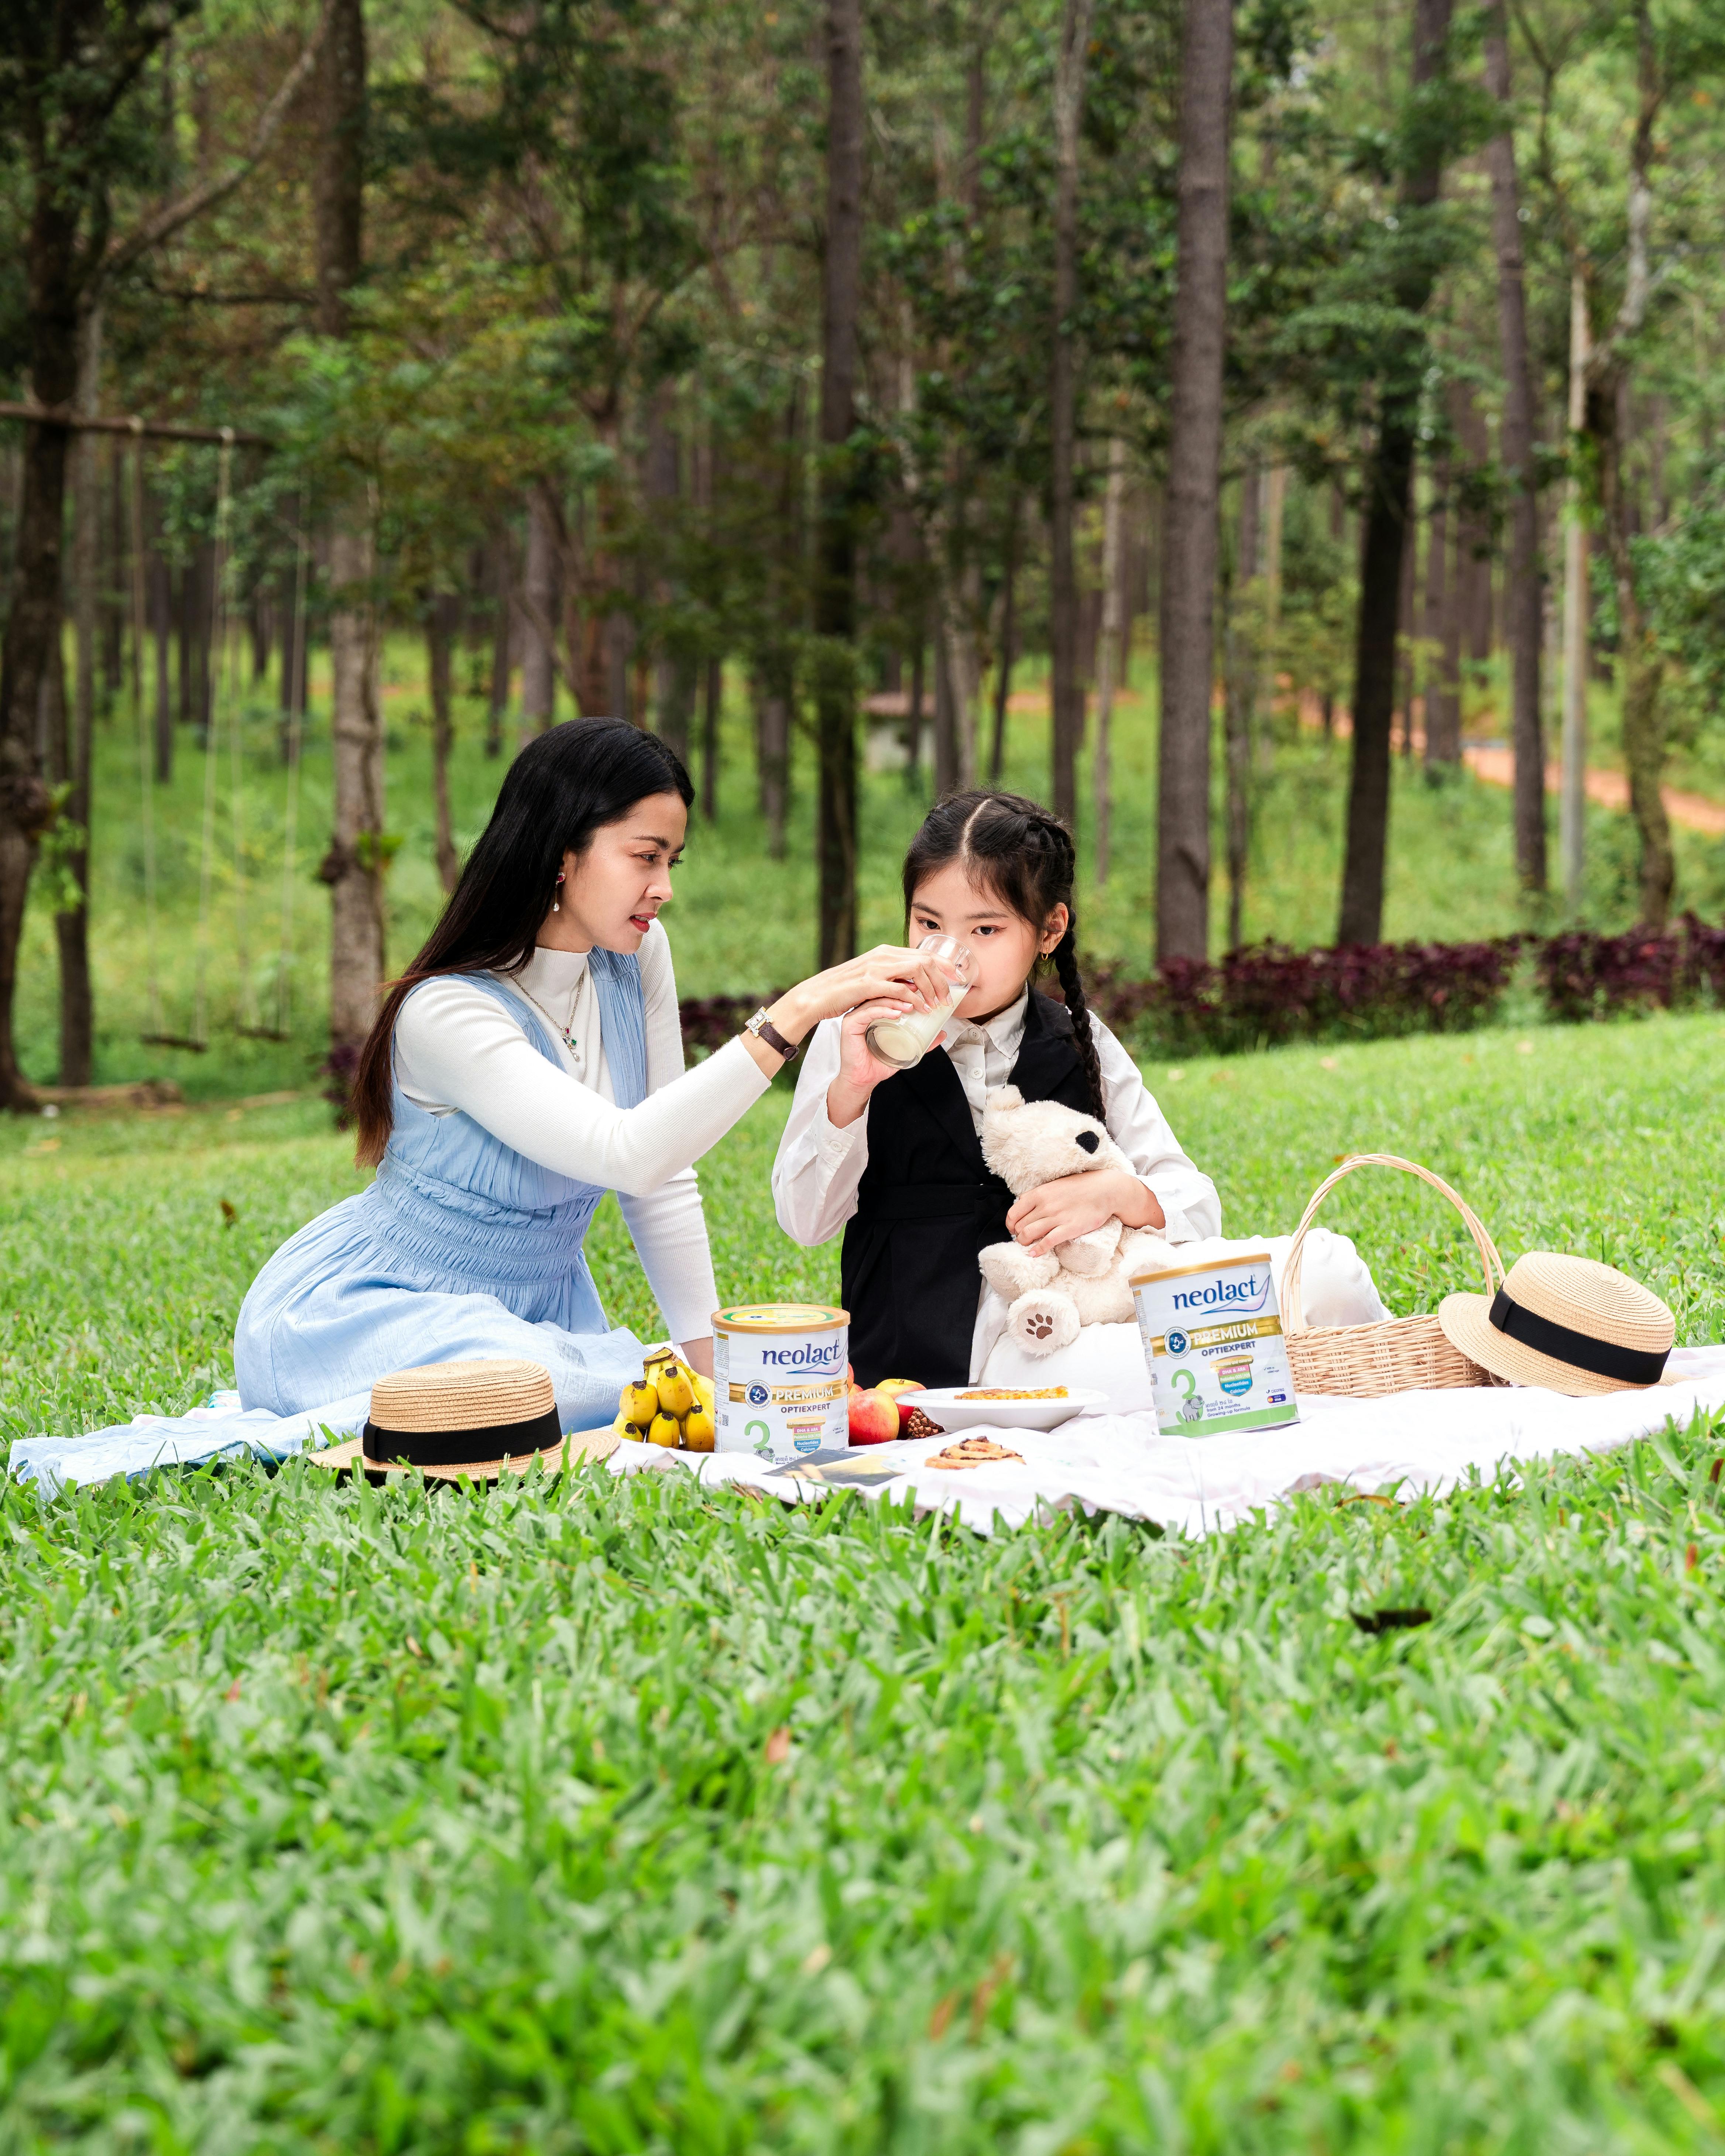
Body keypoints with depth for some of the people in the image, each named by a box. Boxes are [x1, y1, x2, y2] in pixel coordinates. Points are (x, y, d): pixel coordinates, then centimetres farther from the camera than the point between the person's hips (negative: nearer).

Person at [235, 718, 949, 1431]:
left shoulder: (636, 957, -4)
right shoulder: (445, 1011, -26)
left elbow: (665, 1185, 1)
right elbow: (629, 1156, -38)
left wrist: (709, 1360, -4)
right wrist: (795, 1014, -42)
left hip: (535, 1306, 8)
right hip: (371, 1312, -8)